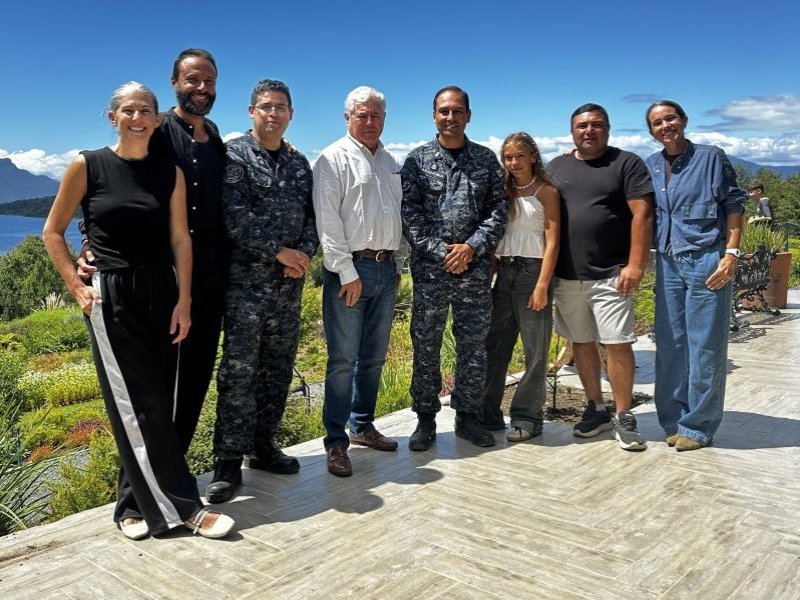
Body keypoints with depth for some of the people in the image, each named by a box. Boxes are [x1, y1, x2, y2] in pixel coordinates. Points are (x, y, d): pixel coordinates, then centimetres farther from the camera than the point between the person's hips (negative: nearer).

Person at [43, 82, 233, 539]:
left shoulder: (169, 172, 4)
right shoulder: (87, 166, -2)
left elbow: (180, 239, 3)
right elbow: (53, 232, 4)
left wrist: (184, 300, -3)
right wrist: (76, 286, -3)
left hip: (162, 295, 3)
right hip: (111, 297, -3)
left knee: (156, 406, 7)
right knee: (139, 407, -4)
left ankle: (139, 503, 22)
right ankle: (185, 506, 3)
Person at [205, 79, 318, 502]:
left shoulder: (299, 163, 15)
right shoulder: (234, 155, -3)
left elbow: (311, 214, 14)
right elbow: (235, 217, -13)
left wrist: (305, 254, -5)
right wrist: (279, 252, -13)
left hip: (289, 282, 6)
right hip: (246, 280, -6)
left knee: (278, 368, 11)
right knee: (238, 370, -6)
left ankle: (263, 445, 24)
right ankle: (229, 463, 2)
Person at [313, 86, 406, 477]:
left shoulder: (390, 162, 17)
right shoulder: (334, 159, -4)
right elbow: (328, 220, -11)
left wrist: (398, 265, 16)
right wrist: (347, 273, -15)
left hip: (386, 270, 7)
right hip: (350, 268, -7)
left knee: (374, 357, 13)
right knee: (343, 360, -4)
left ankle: (362, 426, 26)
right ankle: (336, 442, 4)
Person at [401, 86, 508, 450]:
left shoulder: (486, 160, 9)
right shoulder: (417, 160, 4)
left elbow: (498, 210, 4)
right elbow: (409, 213, -3)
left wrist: (471, 247, -10)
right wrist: (440, 252, -12)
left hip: (475, 267, 2)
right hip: (429, 267, -1)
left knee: (474, 345, 7)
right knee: (425, 345, 4)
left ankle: (468, 416, 20)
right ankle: (425, 419, 16)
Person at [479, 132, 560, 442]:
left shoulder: (546, 191, 0)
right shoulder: (503, 191, 13)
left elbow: (552, 241, -6)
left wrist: (542, 285, -14)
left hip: (532, 270, -4)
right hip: (503, 272, 5)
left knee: (535, 349, 1)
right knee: (494, 345, 5)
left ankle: (527, 417, 10)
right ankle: (488, 414, 14)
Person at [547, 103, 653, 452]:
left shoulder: (627, 163, 2)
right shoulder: (556, 168, 14)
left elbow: (642, 214, -6)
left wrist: (635, 265, -14)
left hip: (610, 275, -4)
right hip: (566, 276, 4)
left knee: (617, 344, -5)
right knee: (581, 342, 10)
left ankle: (624, 417, 8)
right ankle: (596, 409, 25)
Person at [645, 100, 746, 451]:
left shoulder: (711, 157, 1)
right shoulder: (650, 167, 12)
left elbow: (733, 206, -2)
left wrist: (731, 254, -9)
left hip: (706, 260, -4)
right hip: (668, 263, 5)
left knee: (705, 346, -2)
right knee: (669, 343, 7)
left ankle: (698, 426, 8)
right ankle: (673, 420, 18)